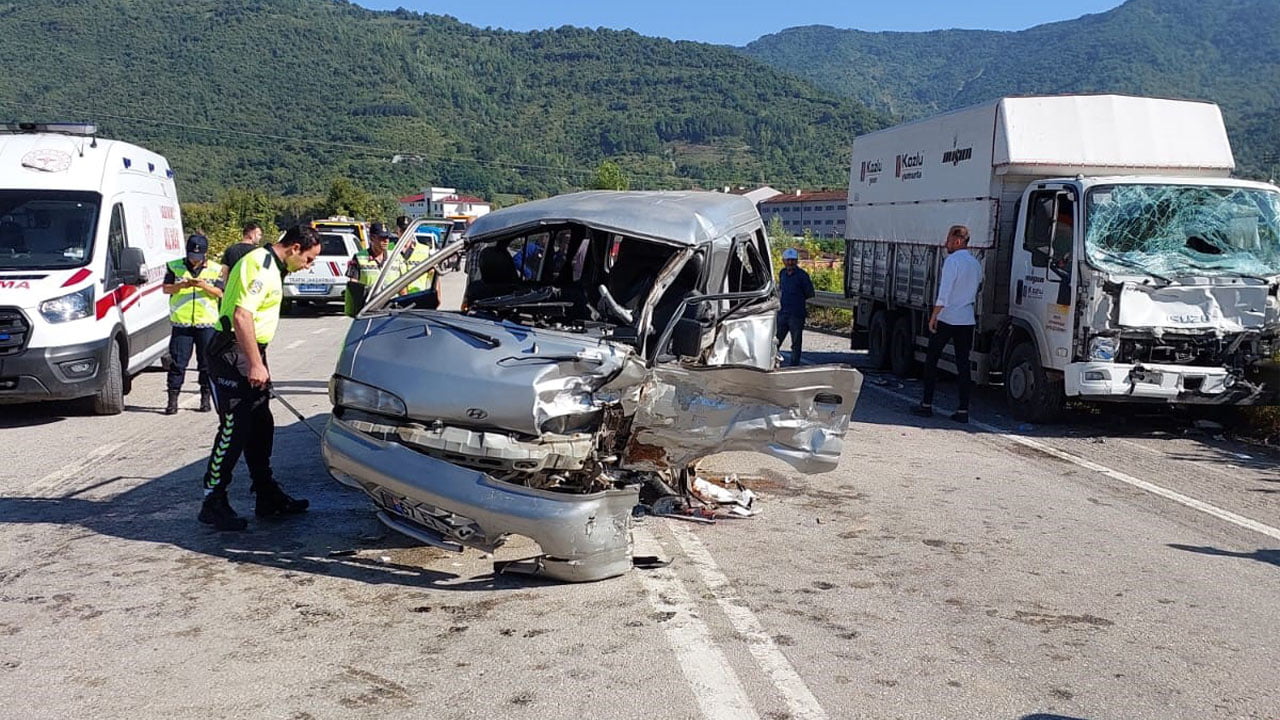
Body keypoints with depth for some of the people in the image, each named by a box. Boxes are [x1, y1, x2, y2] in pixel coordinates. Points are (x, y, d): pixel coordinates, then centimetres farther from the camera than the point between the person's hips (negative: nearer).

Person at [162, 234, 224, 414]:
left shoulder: (215, 269, 6)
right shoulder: (175, 266, 7)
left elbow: (220, 293, 2)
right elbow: (165, 288, 4)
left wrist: (205, 286, -16)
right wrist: (181, 285, -16)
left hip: (207, 323, 0)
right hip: (181, 322, 0)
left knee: (206, 362, 5)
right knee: (178, 362, -1)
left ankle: (205, 398, 15)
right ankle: (172, 400, 3)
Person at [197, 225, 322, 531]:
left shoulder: (272, 266, 16)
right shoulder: (260, 266, -17)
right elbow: (241, 316, -26)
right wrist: (256, 365, -25)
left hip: (249, 354, 10)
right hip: (233, 355, -10)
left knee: (261, 428, 13)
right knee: (234, 430, -8)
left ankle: (268, 497, 21)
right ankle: (213, 503, -1)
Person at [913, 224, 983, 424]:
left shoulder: (952, 261, -11)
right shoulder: (976, 264, 12)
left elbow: (944, 292, -17)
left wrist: (933, 316, -14)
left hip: (947, 318, -6)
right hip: (967, 320, 6)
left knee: (931, 360, 6)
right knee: (963, 364, 5)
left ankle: (927, 405, 8)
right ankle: (963, 410, 2)